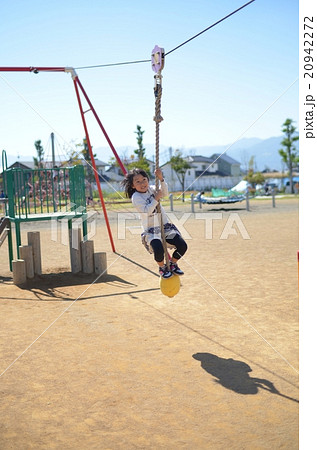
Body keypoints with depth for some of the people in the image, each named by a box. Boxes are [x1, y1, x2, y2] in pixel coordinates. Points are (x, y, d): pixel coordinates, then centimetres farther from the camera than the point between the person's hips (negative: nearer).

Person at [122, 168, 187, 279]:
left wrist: (161, 179, -20)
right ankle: (162, 267, 3)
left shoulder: (151, 189, 8)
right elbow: (147, 210, -20)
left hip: (165, 227, 5)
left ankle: (173, 264, 18)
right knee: (158, 250, -32)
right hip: (150, 231, -5)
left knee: (182, 246, -12)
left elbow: (165, 193, -9)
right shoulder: (135, 198, -8)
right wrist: (156, 198, -20)